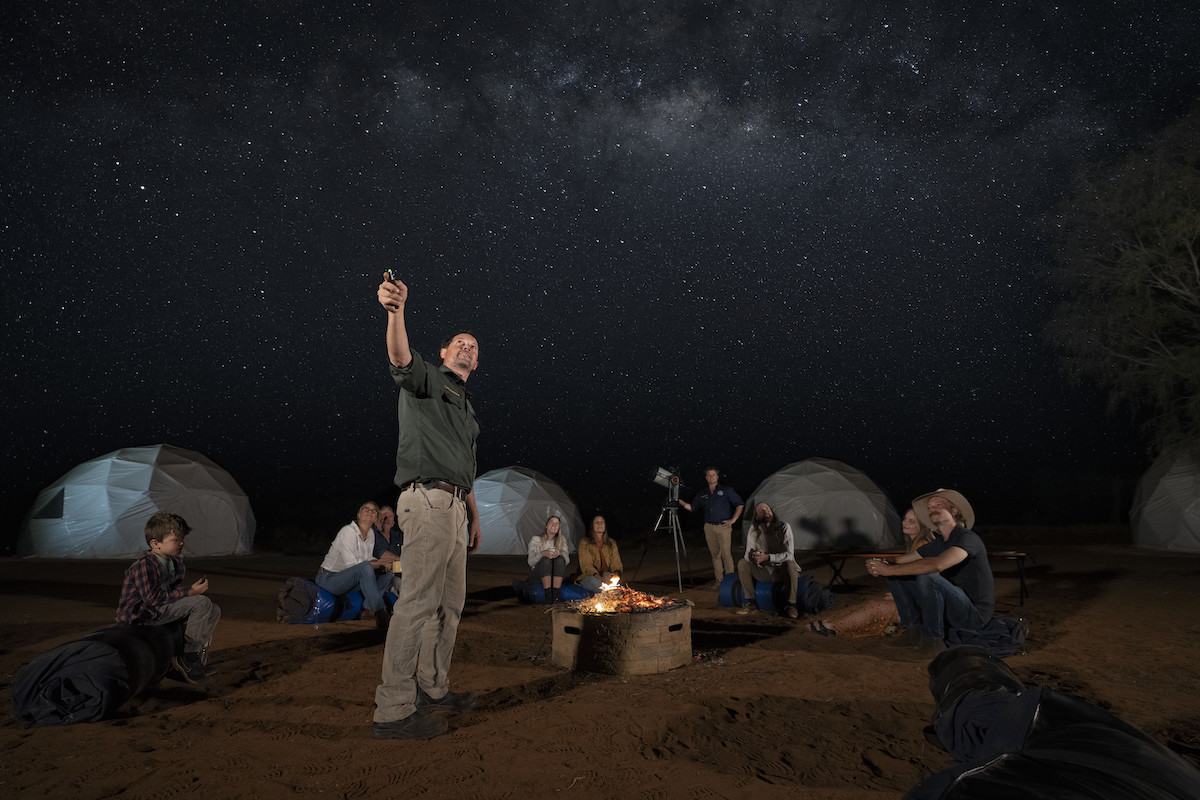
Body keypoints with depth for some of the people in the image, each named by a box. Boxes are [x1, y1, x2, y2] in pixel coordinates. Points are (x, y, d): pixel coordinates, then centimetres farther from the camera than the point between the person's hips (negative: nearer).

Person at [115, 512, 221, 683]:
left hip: (163, 611, 9)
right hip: (139, 616, -9)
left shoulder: (177, 564, 8)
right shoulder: (144, 566, -19)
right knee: (201, 604, -24)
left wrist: (196, 589, -5)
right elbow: (153, 599, -25)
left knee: (214, 610, 0)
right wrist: (190, 592, -24)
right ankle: (188, 657, -15)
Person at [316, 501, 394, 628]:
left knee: (387, 573, -7)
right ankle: (380, 612, -36)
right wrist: (379, 563, -20)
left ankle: (368, 610, -20)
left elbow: (368, 559, 14)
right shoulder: (348, 531, -17)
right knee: (365, 568, -34)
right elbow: (351, 563, -24)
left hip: (347, 580, 8)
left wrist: (382, 564, -8)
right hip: (328, 578, -8)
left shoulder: (371, 533, 7)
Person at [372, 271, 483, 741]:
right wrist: (396, 311, -40)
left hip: (454, 506, 9)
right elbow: (401, 359, -22)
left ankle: (433, 689, 25)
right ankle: (392, 710, -8)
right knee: (418, 601, -12)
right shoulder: (426, 379, 3)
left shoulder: (467, 408, 27)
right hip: (428, 499, -9)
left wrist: (474, 517, 22)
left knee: (451, 601, 13)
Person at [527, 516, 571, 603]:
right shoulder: (536, 540, 1)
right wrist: (542, 554, -27)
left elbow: (567, 561, -1)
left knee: (560, 559, -28)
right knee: (546, 560, -31)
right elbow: (530, 562, -8)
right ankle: (548, 595, -40)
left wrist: (560, 553, -24)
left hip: (556, 576, 2)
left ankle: (555, 595, -36)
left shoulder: (562, 540, 8)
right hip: (538, 576, -2)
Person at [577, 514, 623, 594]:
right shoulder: (585, 543, 1)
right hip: (588, 577, -2)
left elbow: (616, 562, 6)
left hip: (606, 576, 2)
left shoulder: (612, 543, 15)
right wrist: (600, 578, -29)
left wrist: (616, 573, -22)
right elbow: (586, 565, -10)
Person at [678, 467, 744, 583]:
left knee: (726, 553, -11)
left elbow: (740, 505, 6)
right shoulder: (702, 493, 14)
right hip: (709, 528, 4)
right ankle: (719, 580, 12)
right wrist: (679, 501, 2)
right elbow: (691, 507, 17)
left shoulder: (727, 490, 5)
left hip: (724, 527, -3)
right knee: (715, 554, 5)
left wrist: (733, 520, -3)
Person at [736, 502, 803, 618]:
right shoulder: (754, 529, -4)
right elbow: (748, 552, -7)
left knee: (790, 564, -36)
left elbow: (789, 554, -19)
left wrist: (768, 557, -34)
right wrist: (752, 556, -34)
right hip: (763, 571, 3)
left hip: (782, 570, -3)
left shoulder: (784, 527, -13)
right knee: (742, 563, -20)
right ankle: (749, 602, -9)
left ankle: (790, 605, -23)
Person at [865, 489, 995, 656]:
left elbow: (937, 565, -36)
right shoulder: (937, 544, 10)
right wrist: (880, 564, -17)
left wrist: (891, 569, -33)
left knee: (928, 578, -34)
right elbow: (902, 561, 9)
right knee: (896, 576, -2)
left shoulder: (968, 538, -17)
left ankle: (934, 639, -15)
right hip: (950, 608, 8)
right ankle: (914, 629, 4)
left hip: (975, 614, -8)